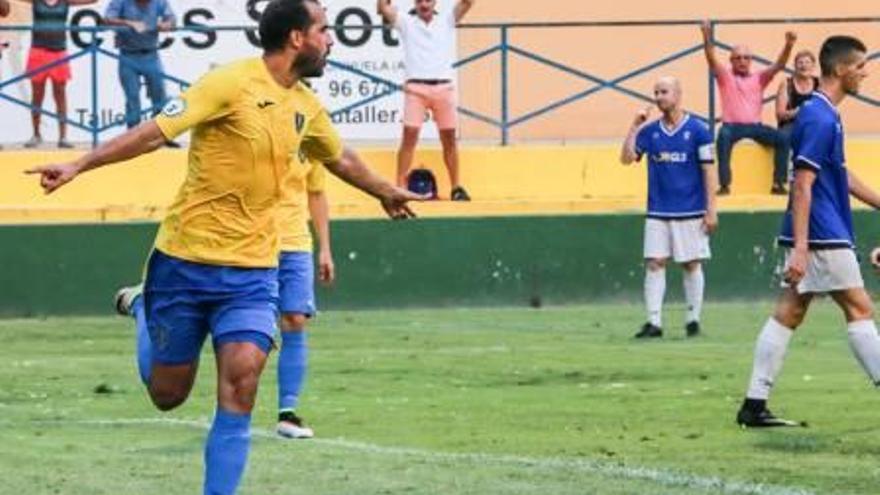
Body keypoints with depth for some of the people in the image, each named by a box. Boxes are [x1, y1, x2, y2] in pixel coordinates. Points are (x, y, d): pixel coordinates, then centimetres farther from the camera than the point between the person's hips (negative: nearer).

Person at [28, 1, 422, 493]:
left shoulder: (305, 106, 8)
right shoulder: (232, 84, -14)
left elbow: (341, 159, 30)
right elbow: (155, 132, -19)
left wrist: (387, 192, 45)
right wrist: (78, 166, -27)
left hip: (253, 271, 4)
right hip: (186, 261, -4)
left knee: (241, 383, -17)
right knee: (168, 394, 9)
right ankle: (143, 310, 40)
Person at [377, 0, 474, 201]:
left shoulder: (447, 20, 10)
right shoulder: (406, 22, 7)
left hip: (444, 87, 2)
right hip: (416, 88, -2)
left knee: (449, 138, 5)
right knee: (409, 136, -7)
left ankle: (456, 187, 12)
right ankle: (400, 187, -7)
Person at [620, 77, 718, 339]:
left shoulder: (698, 130, -3)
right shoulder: (649, 130, 7)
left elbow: (708, 170, -3)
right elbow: (627, 158, 1)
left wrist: (711, 209, -7)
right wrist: (634, 127, -7)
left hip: (690, 212, -3)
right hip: (657, 212, 3)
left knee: (692, 265, 3)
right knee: (654, 264, -2)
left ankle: (693, 320, 12)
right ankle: (654, 322, -1)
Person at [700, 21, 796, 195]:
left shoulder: (759, 78, 13)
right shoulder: (725, 76, 8)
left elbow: (779, 65, 1)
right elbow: (711, 59, -7)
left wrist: (788, 45, -17)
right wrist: (707, 37, -25)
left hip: (755, 126, 3)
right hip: (732, 125, -3)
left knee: (781, 138, -21)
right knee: (724, 136, -37)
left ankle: (778, 183, -16)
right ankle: (724, 185, -37)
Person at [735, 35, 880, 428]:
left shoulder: (823, 114, 16)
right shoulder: (819, 119, -16)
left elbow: (840, 176, 27)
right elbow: (802, 186, -21)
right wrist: (801, 248, -24)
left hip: (810, 237, 10)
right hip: (823, 239, -10)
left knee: (788, 314, 7)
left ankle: (754, 406, 5)